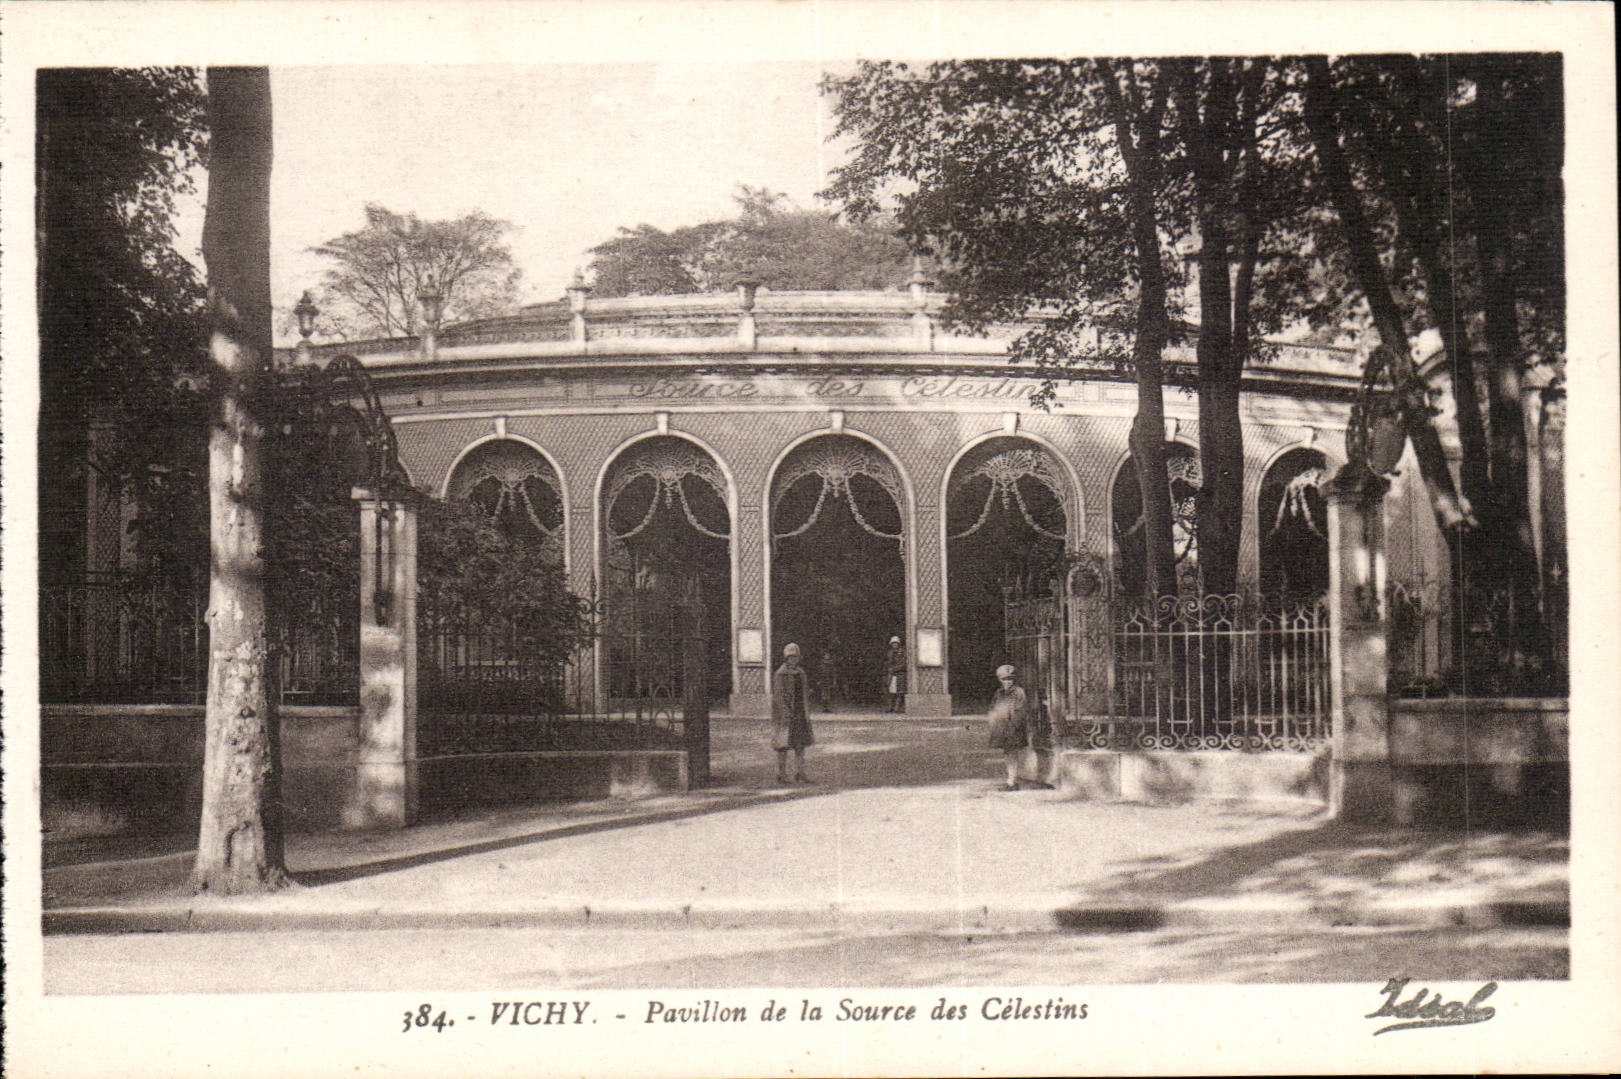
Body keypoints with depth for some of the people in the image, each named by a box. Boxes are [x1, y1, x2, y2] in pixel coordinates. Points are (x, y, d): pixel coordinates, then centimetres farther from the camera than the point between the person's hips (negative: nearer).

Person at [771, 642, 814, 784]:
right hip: (785, 713, -7)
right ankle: (781, 775, 5)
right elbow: (778, 695, -13)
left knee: (800, 745, 5)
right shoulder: (780, 674, -9)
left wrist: (806, 713, 14)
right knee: (783, 745, -2)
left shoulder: (800, 673, 12)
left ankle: (799, 774, 10)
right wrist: (786, 713, -21)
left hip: (799, 714, 7)